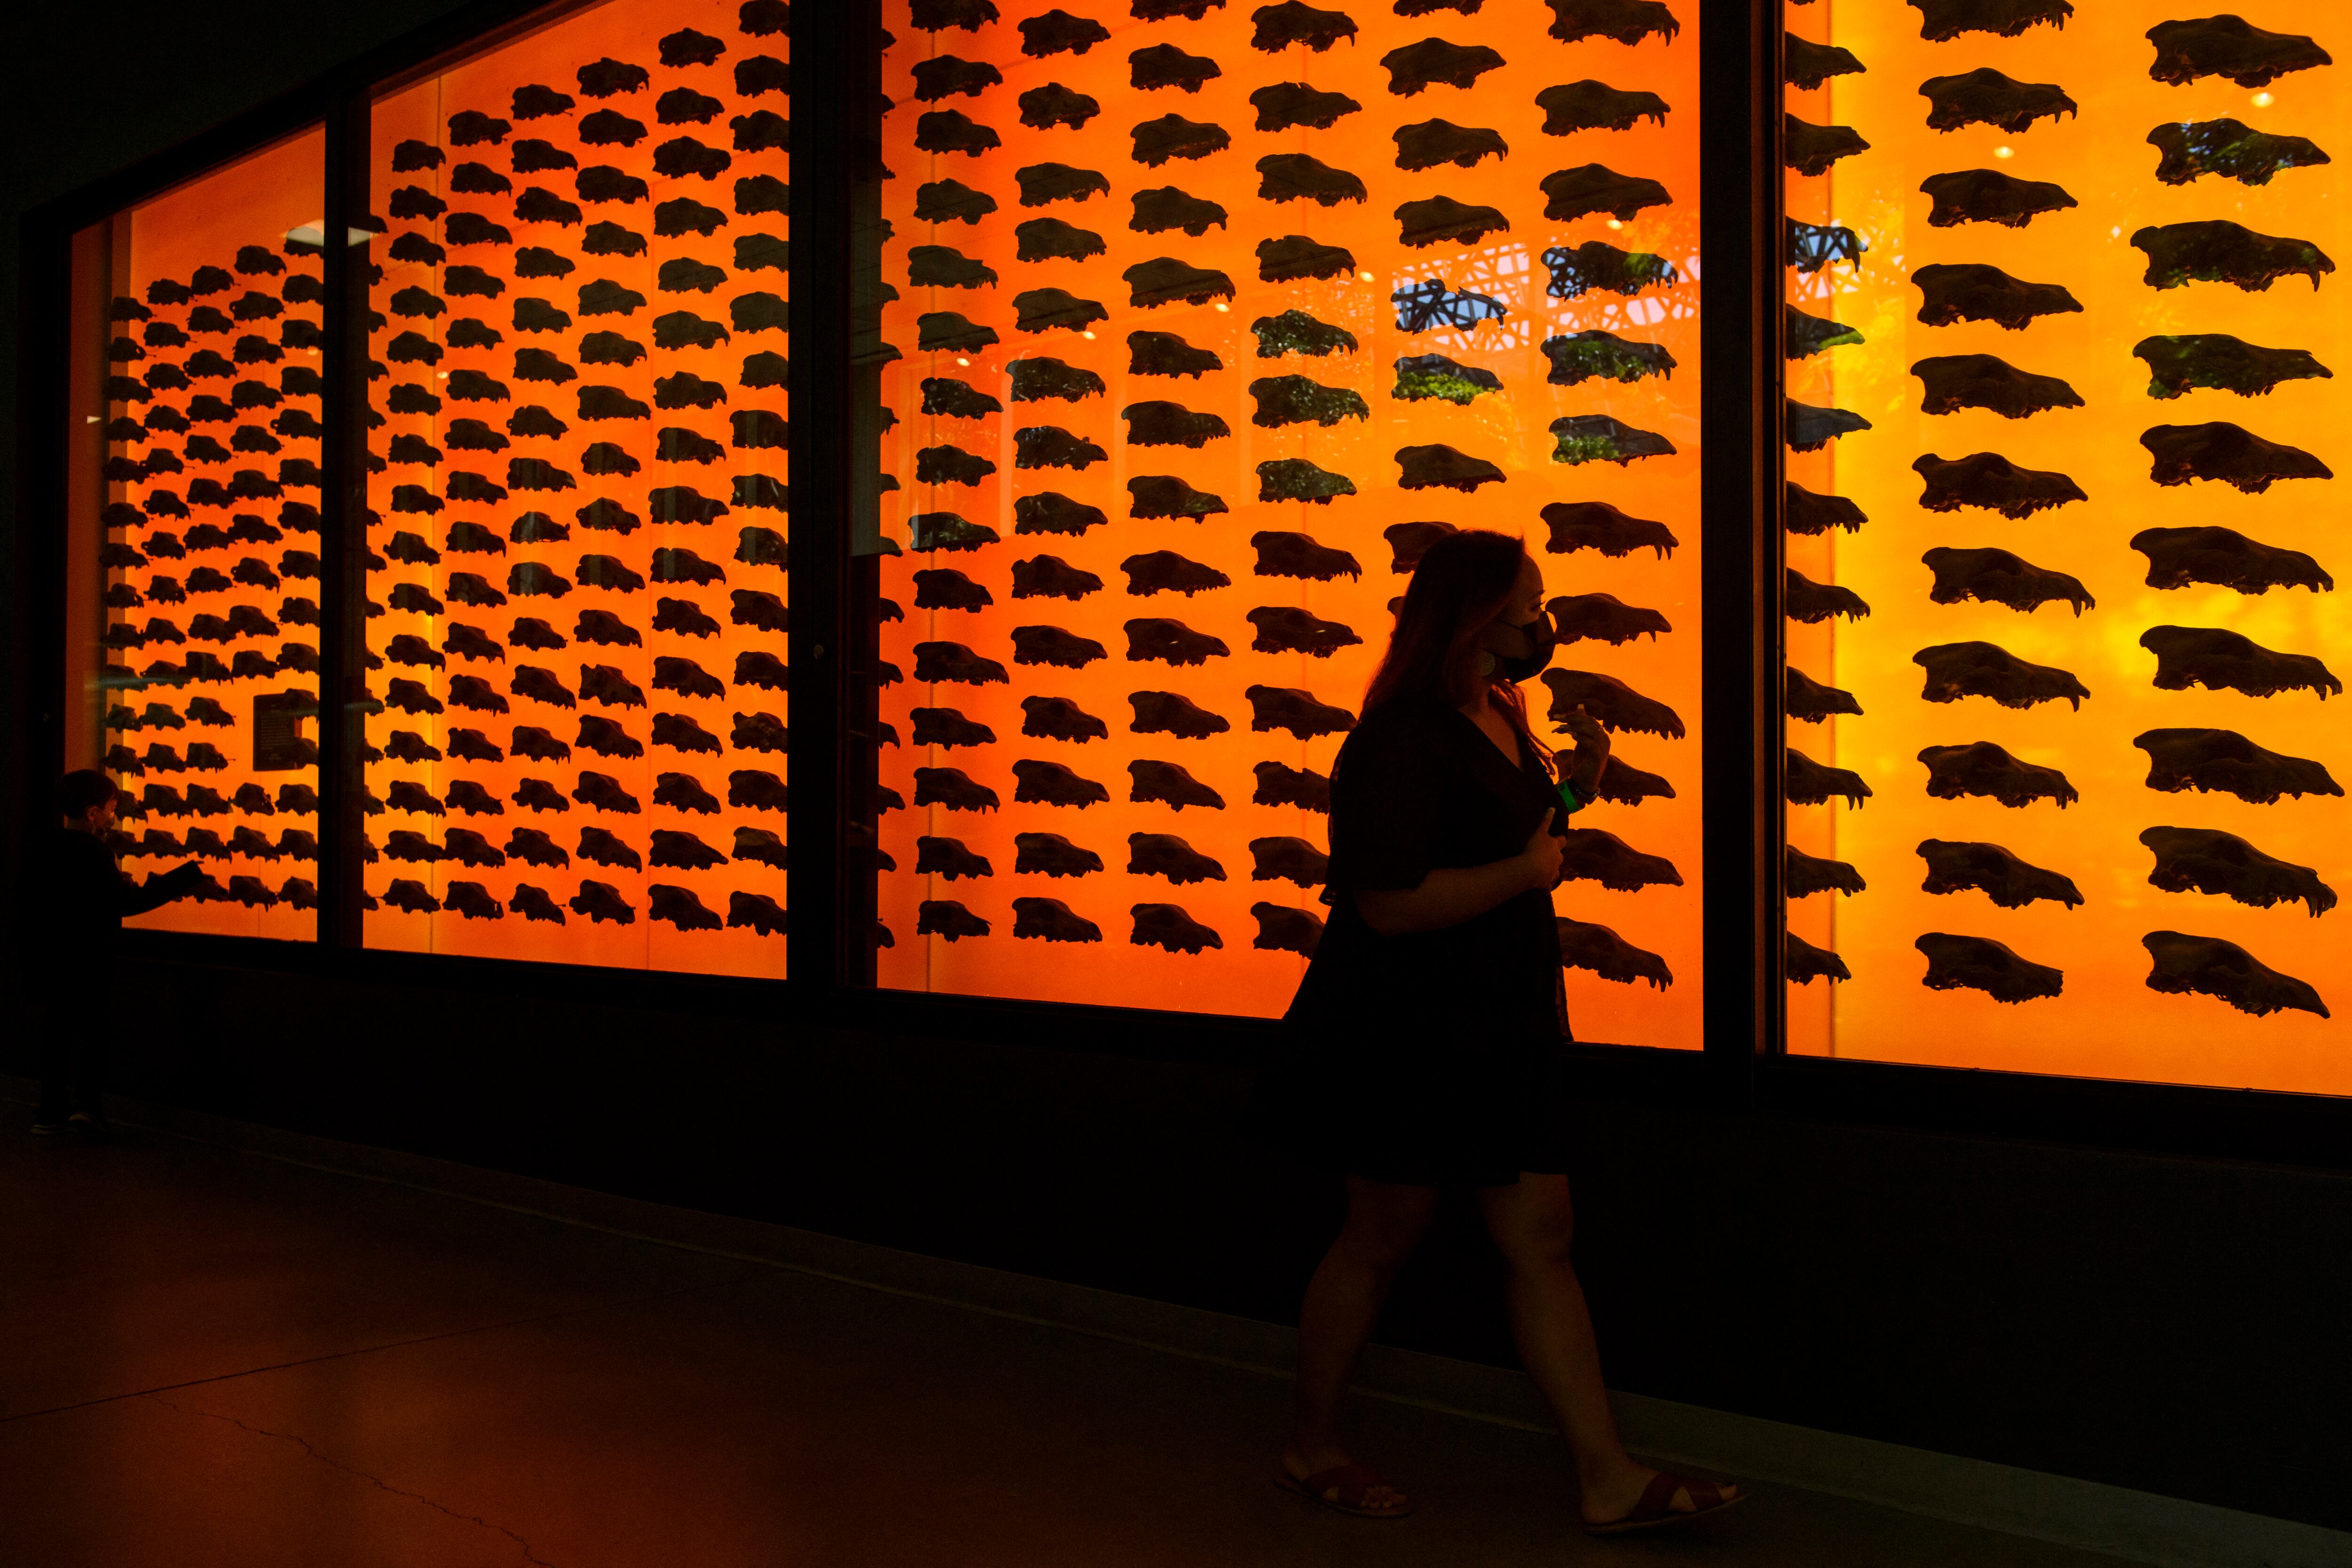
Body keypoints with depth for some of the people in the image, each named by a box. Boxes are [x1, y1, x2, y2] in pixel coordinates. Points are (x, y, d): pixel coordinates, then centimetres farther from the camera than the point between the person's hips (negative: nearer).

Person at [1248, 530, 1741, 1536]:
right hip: (1406, 1033, -9)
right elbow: (1389, 903, -27)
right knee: (1380, 1239, 6)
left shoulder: (1501, 718, 11)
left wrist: (1572, 791, 5)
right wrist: (1529, 868, -18)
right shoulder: (1404, 739, -20)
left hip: (1491, 1030, 9)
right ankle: (1310, 1450, 25)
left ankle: (1609, 1479, 15)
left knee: (1542, 1239, 8)